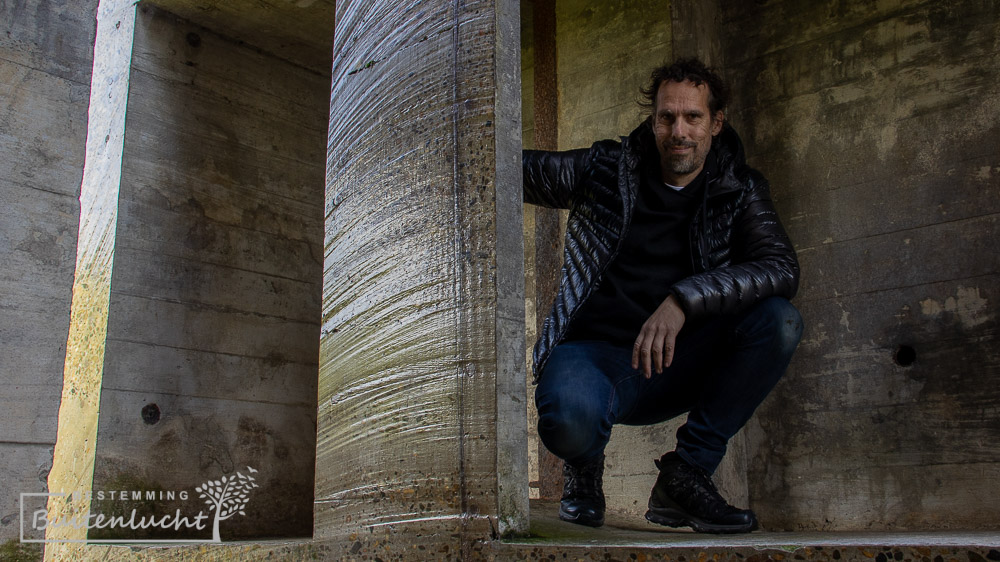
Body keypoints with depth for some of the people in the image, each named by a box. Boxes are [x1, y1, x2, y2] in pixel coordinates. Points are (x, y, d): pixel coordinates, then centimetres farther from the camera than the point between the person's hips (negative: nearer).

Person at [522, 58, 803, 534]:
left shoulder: (739, 192, 4)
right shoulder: (605, 170, 1)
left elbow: (781, 267, -14)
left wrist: (683, 300, -28)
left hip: (677, 364, 3)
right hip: (596, 352, -2)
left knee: (779, 320, -23)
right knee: (570, 415, -38)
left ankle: (687, 472, -10)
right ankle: (584, 466, 3)